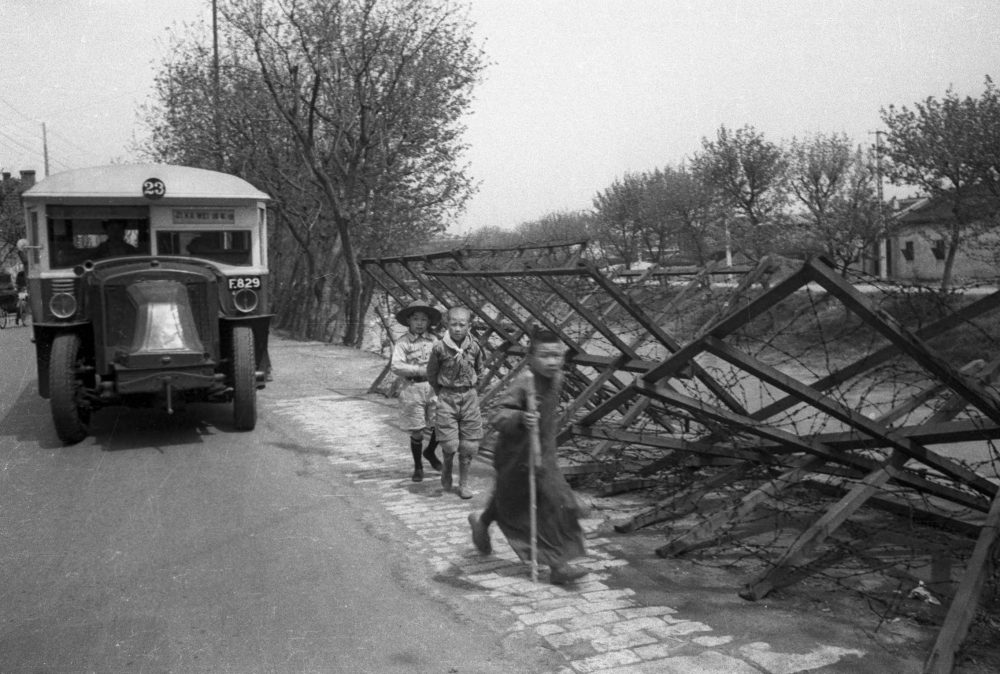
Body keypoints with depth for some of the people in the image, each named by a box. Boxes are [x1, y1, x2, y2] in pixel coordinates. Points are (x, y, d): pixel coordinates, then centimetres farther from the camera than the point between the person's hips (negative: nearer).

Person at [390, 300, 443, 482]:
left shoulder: (434, 340, 6)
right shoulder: (402, 342, -6)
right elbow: (395, 366, -15)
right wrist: (420, 370, -19)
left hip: (433, 388, 3)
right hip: (412, 389, -3)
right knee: (416, 432, 3)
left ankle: (430, 452, 34)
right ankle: (418, 467, 24)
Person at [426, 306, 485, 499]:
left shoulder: (474, 347, -4)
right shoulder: (440, 348, -12)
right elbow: (431, 373, 3)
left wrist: (470, 387, 12)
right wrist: (440, 392, 8)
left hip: (469, 396, 2)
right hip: (447, 397, -2)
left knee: (469, 444, 5)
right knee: (450, 444, -8)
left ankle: (464, 483, 21)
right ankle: (447, 469, 25)